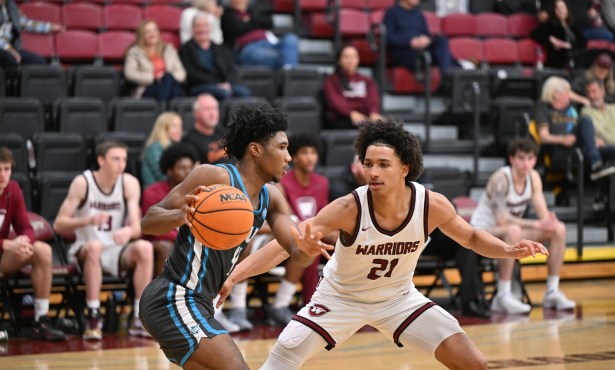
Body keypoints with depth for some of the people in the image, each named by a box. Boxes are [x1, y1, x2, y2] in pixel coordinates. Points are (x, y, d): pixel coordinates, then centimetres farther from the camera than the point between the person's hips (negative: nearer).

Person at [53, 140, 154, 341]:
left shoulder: (129, 183, -5)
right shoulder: (82, 183, -11)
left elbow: (137, 226, -10)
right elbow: (59, 224, -13)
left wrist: (129, 231, -36)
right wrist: (88, 220, -32)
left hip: (116, 251, 3)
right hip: (85, 251, -3)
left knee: (145, 248, -26)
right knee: (95, 246, -37)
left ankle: (139, 318, -20)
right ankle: (93, 319, -31)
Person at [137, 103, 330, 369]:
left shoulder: (270, 198, 10)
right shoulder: (216, 177, -14)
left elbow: (297, 254, 7)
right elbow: (148, 221, -14)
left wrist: (308, 249, -17)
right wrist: (182, 215, -35)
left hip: (197, 303, 10)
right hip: (173, 300, -10)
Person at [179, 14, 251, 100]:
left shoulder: (221, 49, 24)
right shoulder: (186, 49, 11)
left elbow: (231, 71, 15)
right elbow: (191, 74, -1)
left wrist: (227, 83, -10)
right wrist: (217, 84, -11)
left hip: (225, 85, 4)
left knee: (243, 92, -29)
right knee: (223, 93, -37)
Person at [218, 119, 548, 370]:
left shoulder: (432, 205, -22)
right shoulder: (349, 209, -32)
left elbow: (471, 237, -1)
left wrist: (510, 251, -20)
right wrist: (234, 276, -50)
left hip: (398, 298, 3)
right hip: (341, 298, -2)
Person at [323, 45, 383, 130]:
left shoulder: (367, 81, 25)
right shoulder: (332, 81, 16)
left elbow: (373, 100, 5)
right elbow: (335, 101, -3)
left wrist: (374, 113, -20)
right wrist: (351, 113, -24)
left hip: (364, 118, 3)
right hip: (340, 120, -3)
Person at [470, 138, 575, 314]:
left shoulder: (533, 176, -3)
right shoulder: (501, 179, -24)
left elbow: (543, 213, -6)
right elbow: (501, 219, -30)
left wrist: (549, 221, -31)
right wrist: (536, 225, -35)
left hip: (510, 230, 8)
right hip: (482, 231, -8)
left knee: (559, 229, -8)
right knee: (513, 231, -41)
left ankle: (552, 292, -4)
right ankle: (503, 296, -34)